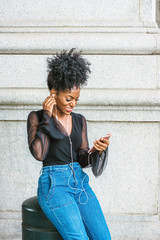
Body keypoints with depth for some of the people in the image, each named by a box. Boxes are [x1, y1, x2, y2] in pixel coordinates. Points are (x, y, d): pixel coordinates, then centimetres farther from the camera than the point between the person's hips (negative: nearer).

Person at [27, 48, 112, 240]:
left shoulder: (79, 120, 14)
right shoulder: (36, 117, 1)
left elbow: (82, 159, 12)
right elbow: (38, 153, -14)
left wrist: (96, 150, -10)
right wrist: (47, 116, -10)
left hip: (80, 182, 5)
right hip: (54, 184, -5)